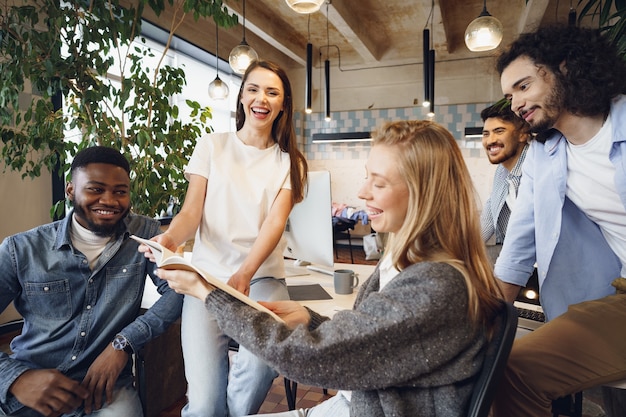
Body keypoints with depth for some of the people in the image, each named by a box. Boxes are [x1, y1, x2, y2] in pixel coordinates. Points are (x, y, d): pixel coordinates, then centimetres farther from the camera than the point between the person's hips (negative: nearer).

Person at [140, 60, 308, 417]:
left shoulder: (289, 161, 8)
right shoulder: (211, 147, 8)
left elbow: (275, 222, -7)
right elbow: (191, 212, 1)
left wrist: (245, 273, -25)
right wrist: (170, 238, -24)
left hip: (263, 276, 1)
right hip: (209, 276, 0)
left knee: (262, 363, -28)